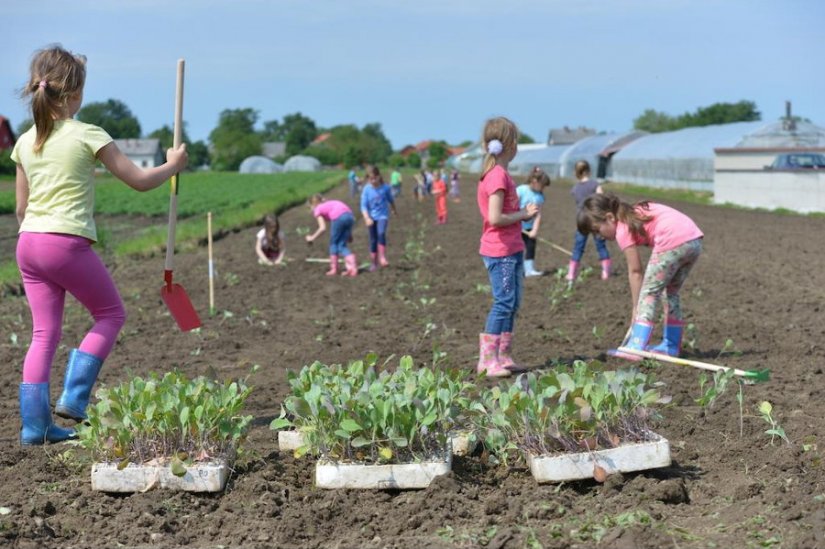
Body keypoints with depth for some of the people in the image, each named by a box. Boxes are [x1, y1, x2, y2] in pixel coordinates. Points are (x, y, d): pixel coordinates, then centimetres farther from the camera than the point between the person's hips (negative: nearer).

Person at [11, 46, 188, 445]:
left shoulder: (25, 143, 10)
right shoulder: (88, 136, -6)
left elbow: (21, 209, 15)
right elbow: (139, 181, -1)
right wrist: (173, 165, 16)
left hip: (28, 244, 6)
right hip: (68, 243, -6)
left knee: (44, 333, 9)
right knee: (111, 313, 14)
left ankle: (35, 424, 6)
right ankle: (73, 397, 4)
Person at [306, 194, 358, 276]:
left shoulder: (318, 209, 16)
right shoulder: (329, 204, 34)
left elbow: (322, 228, 5)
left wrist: (312, 237, 17)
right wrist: (349, 234, 29)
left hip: (339, 217, -6)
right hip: (349, 216, 6)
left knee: (333, 243, 15)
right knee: (342, 245, 13)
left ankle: (334, 269, 16)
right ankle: (352, 267, -1)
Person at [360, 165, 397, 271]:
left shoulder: (385, 188, -8)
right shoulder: (366, 189, -9)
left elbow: (390, 200, 11)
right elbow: (364, 205, -11)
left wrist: (394, 210, 27)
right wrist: (367, 218, -25)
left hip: (383, 216, -2)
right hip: (372, 217, 2)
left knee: (381, 233, -28)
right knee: (373, 240, 8)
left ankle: (382, 257, -25)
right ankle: (374, 262, 19)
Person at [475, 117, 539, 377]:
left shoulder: (498, 174, 13)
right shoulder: (498, 176, -17)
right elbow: (495, 218, -23)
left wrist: (523, 213, 6)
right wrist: (523, 215, -13)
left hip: (511, 249, 10)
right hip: (501, 251, -10)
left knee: (512, 303, 13)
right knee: (504, 303, -9)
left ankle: (504, 357, 20)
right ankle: (488, 360, -7)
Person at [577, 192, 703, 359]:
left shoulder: (622, 230, 1)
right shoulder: (634, 213, 25)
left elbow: (635, 272, 1)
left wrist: (636, 308, 7)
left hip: (673, 242, -9)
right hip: (695, 240, 9)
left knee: (649, 292, -4)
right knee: (672, 291, 21)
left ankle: (636, 347, -12)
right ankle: (671, 345, 27)